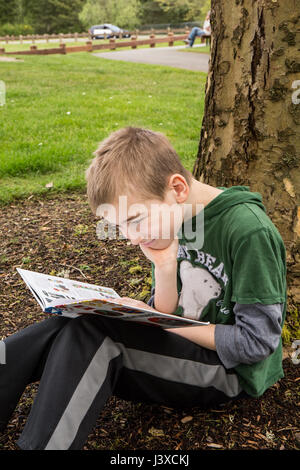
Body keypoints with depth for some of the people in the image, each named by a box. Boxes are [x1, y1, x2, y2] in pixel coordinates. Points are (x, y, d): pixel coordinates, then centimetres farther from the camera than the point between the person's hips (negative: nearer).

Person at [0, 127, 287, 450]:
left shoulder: (248, 229, -21)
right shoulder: (171, 224, 1)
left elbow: (257, 341, -18)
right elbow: (165, 319, 5)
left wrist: (162, 323, -15)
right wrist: (166, 266, -15)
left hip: (233, 370, -7)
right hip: (185, 348, 7)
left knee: (89, 333, -26)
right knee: (61, 330, -14)